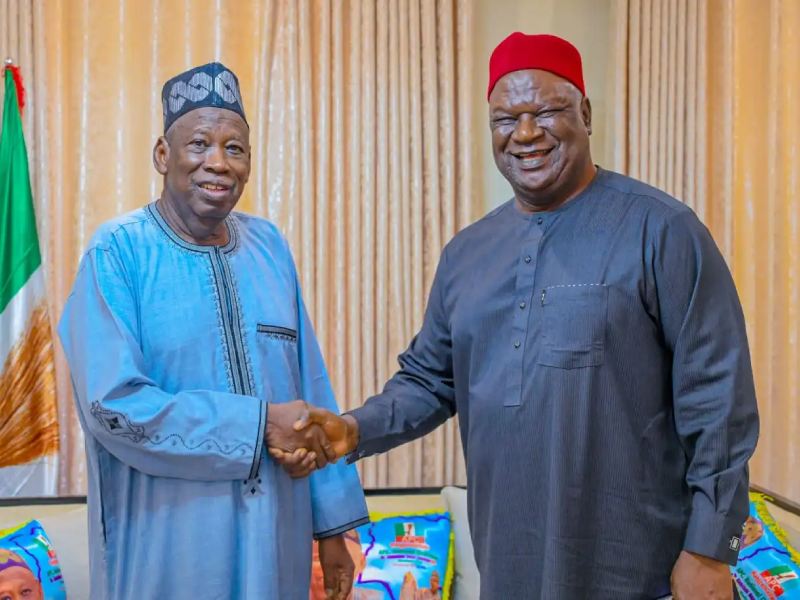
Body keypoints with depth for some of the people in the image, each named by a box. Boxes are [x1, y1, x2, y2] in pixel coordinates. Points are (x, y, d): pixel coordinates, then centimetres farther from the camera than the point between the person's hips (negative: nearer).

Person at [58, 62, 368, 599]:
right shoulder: (118, 252, -9)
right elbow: (113, 404, -17)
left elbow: (311, 388, 4)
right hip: (165, 548, -4)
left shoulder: (269, 246, 4)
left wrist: (333, 525, 4)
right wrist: (260, 423, -18)